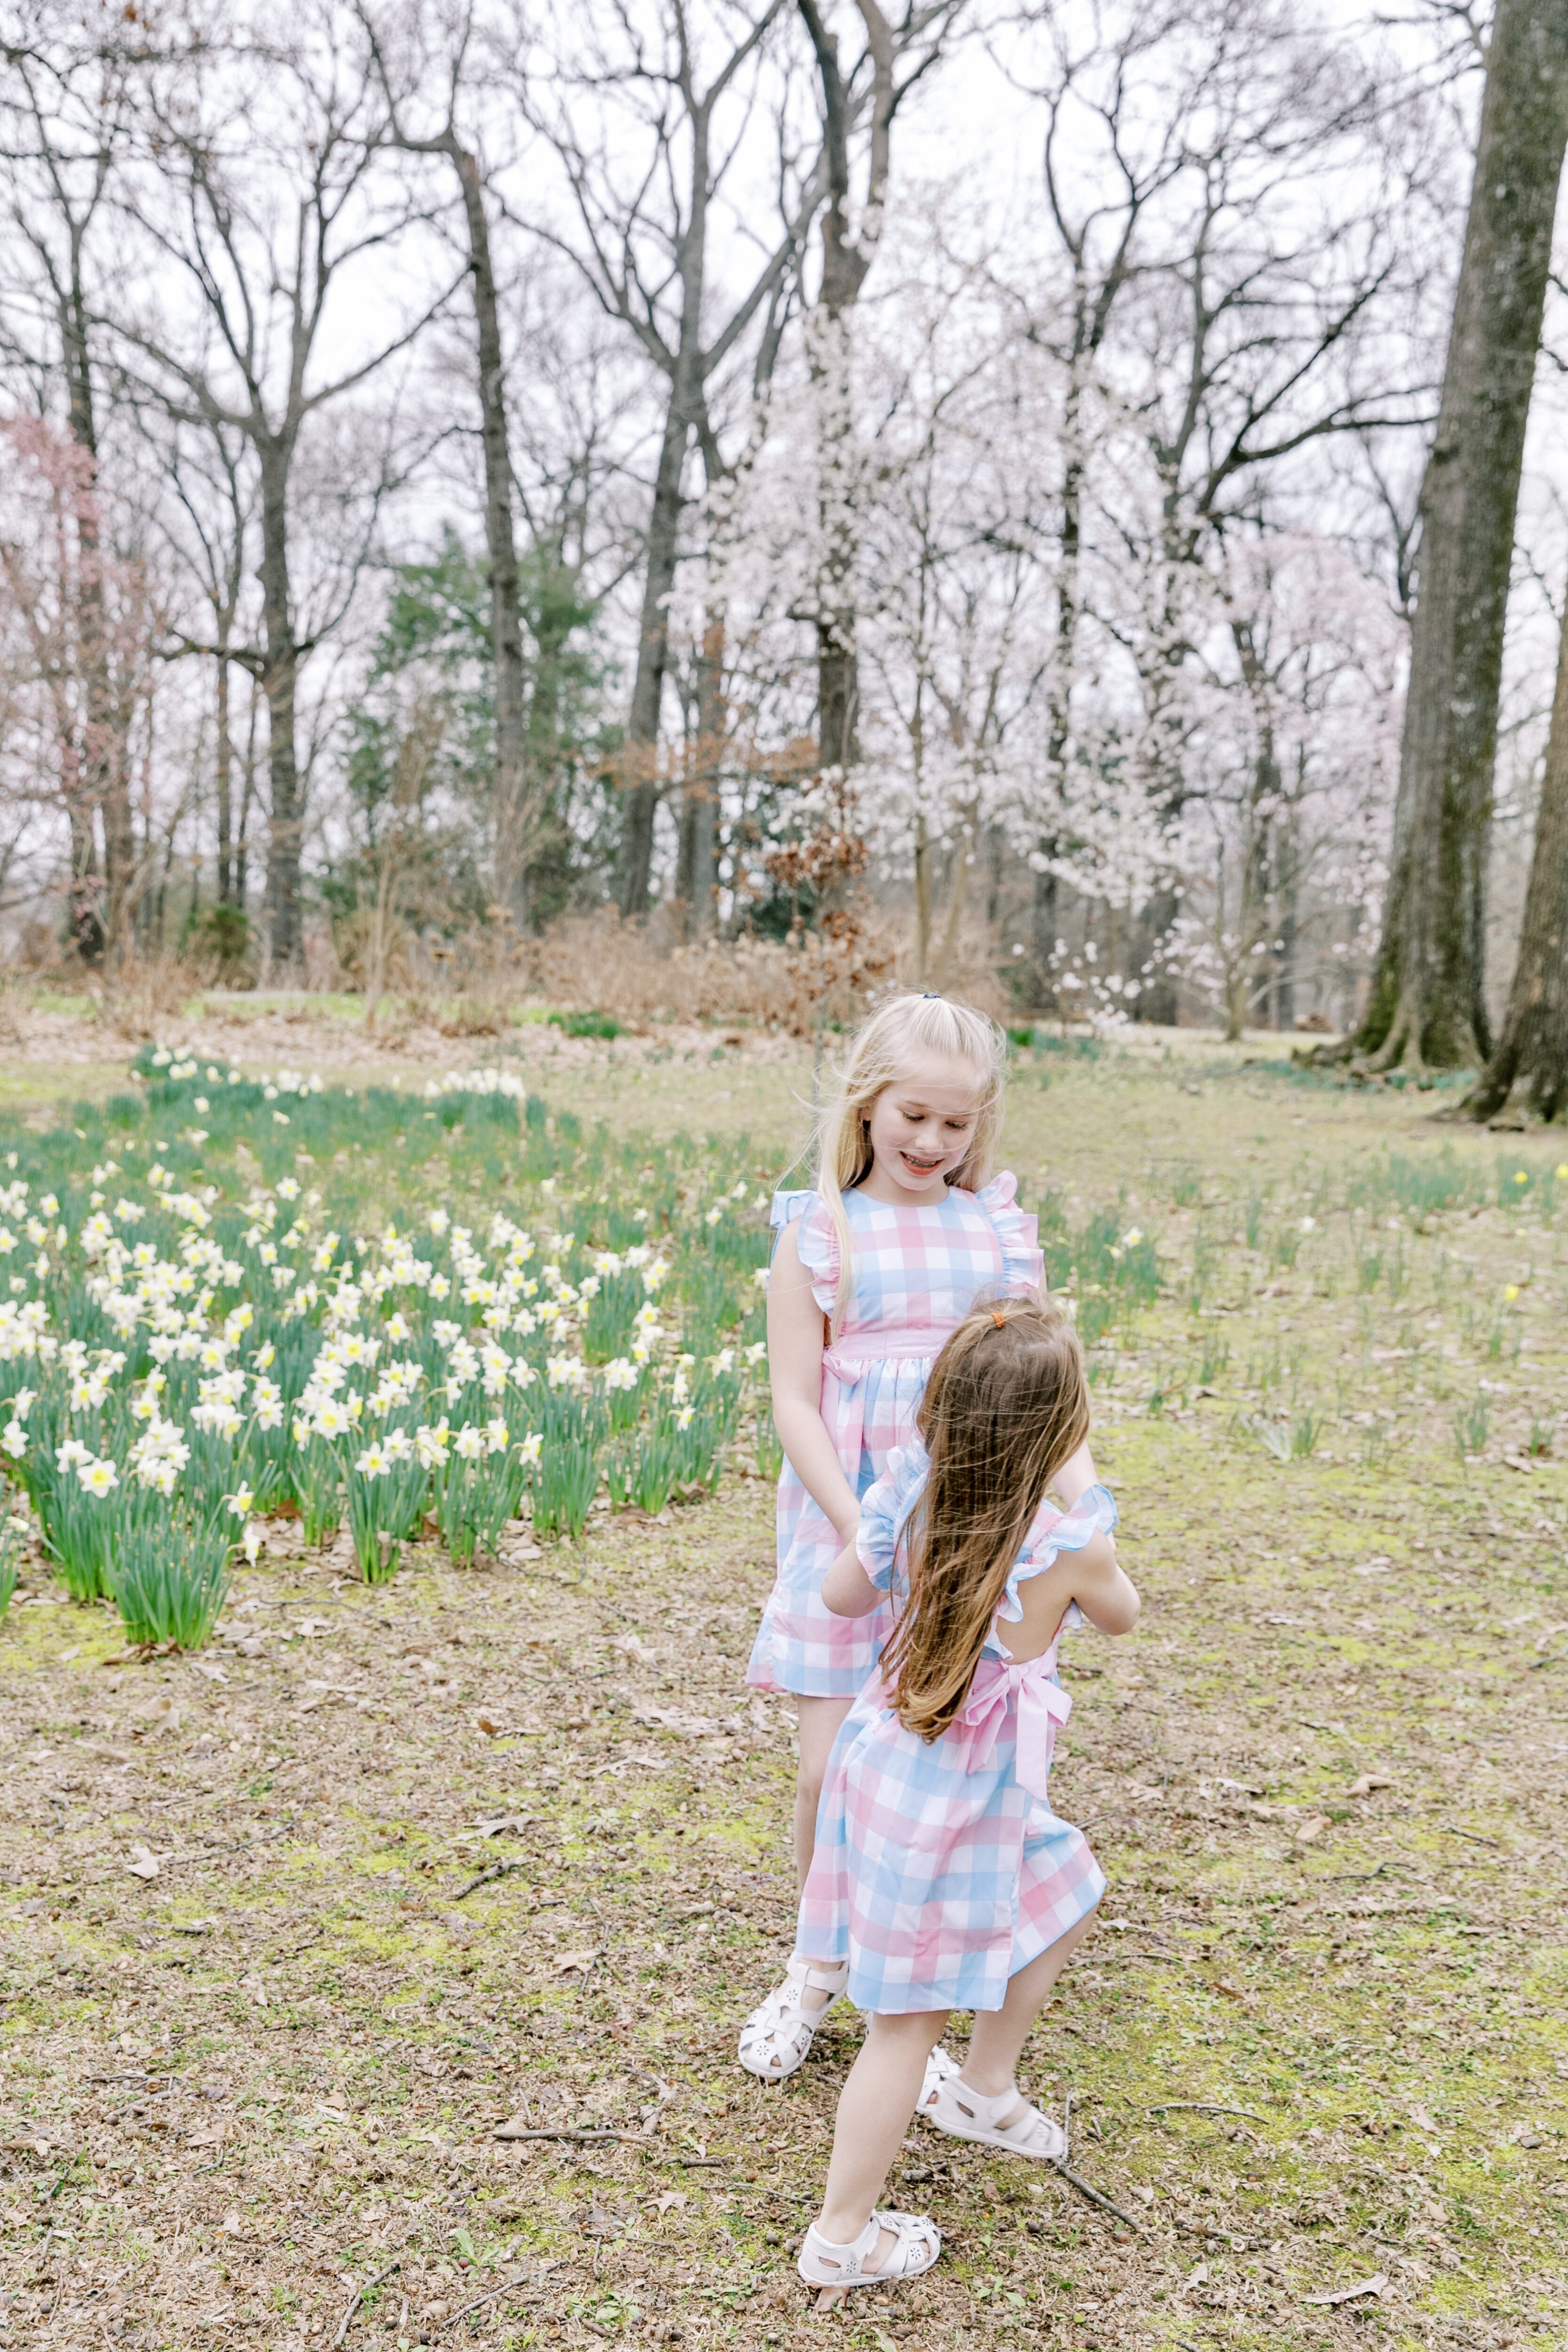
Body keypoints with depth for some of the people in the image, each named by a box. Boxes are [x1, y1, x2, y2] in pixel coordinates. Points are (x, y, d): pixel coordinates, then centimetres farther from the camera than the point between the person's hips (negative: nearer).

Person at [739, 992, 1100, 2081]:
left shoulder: (1001, 1229, 5)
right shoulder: (821, 1232, -3)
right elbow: (795, 1400, -6)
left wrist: (1085, 1502, -11)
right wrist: (861, 1529, -17)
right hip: (848, 1527, -1)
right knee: (832, 1769, 3)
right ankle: (815, 1971, 30)